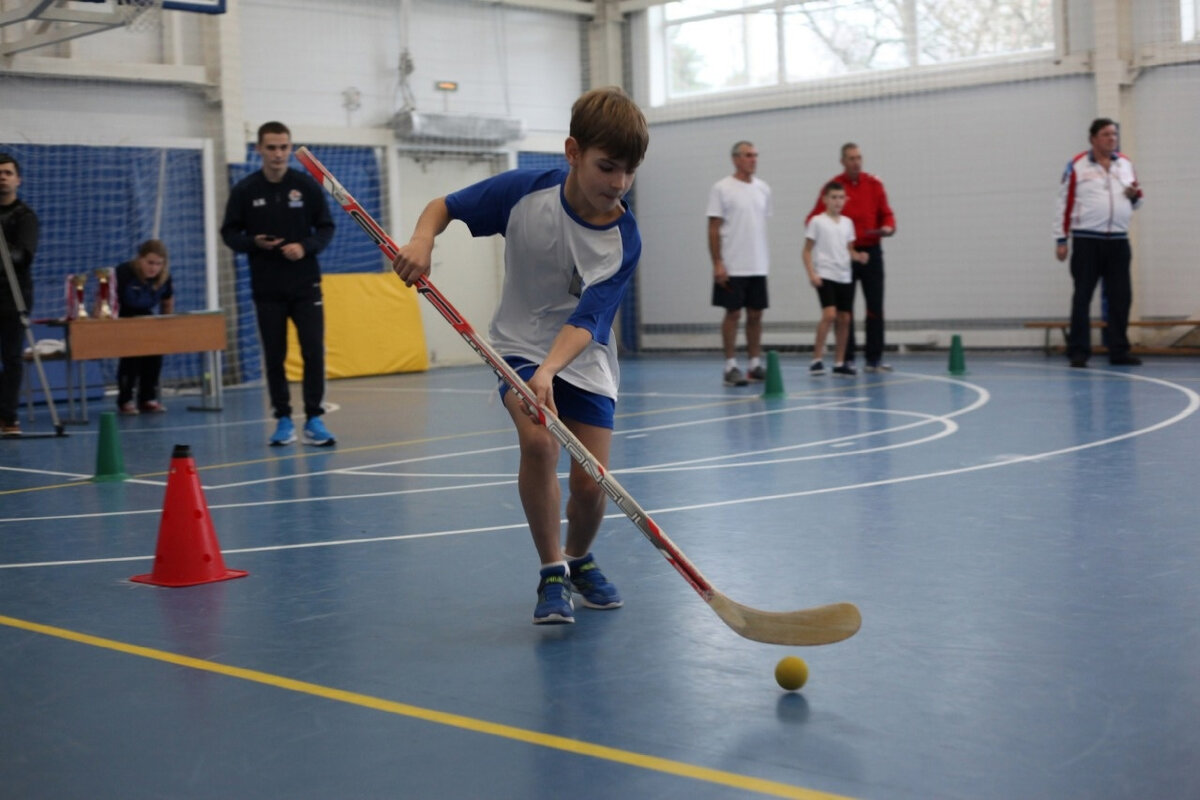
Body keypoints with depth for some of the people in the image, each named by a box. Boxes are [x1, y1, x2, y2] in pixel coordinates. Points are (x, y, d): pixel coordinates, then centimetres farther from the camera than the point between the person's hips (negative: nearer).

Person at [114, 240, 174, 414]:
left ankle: (148, 398, -4)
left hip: (144, 316, 4)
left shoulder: (164, 277, -9)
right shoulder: (124, 273, -24)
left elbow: (168, 302, 9)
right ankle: (125, 400, -13)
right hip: (120, 320, -4)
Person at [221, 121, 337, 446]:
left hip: (305, 284, 0)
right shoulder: (244, 190, -1)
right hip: (266, 288, 0)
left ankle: (314, 419, 1)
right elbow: (229, 233, 4)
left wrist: (305, 246, -15)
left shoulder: (307, 185, -1)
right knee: (274, 355, 5)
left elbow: (326, 228, 4)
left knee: (313, 351, -6)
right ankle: (283, 420, 15)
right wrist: (254, 243, -15)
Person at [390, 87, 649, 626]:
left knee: (590, 482, -7)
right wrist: (421, 240, -24)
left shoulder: (623, 241, -18)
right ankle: (552, 574, -11)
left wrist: (549, 373, -43)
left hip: (584, 359, 1)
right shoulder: (524, 191, -17)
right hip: (521, 345, -1)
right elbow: (445, 205, -3)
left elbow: (586, 322, -27)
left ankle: (579, 560, 27)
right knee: (538, 441, -28)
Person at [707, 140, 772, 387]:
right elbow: (713, 229, -8)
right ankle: (730, 367, 4)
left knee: (755, 314, 8)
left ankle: (755, 364, 15)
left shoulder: (763, 189, 10)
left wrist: (764, 258, 11)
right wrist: (717, 263, -13)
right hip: (732, 266, -5)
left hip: (758, 266, 5)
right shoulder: (721, 189, -6)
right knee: (733, 314, -2)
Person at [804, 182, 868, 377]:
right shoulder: (817, 222, -2)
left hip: (845, 276, 6)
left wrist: (858, 256, -4)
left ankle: (839, 362, 13)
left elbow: (849, 249, 18)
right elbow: (807, 251, -1)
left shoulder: (847, 223, 12)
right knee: (829, 314, -19)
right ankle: (816, 359, -10)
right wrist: (811, 273, -13)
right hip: (825, 276, -5)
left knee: (844, 318, 5)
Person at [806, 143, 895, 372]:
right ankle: (847, 359, 9)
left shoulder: (874, 184, 5)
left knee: (875, 306, 0)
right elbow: (814, 219, -1)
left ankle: (874, 358, 5)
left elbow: (886, 214, 8)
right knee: (844, 309, 2)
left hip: (871, 251, 2)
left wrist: (888, 227, -12)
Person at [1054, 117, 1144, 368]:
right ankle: (1078, 352, 1)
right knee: (1082, 297, -2)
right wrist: (1061, 239, -6)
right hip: (1086, 240, -4)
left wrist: (1135, 194, -3)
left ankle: (1119, 351, 12)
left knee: (1121, 297, 4)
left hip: (1118, 240, 5)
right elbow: (1064, 202, -2)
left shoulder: (1126, 164, 13)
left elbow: (1135, 201, 22)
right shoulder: (1076, 166, -1)